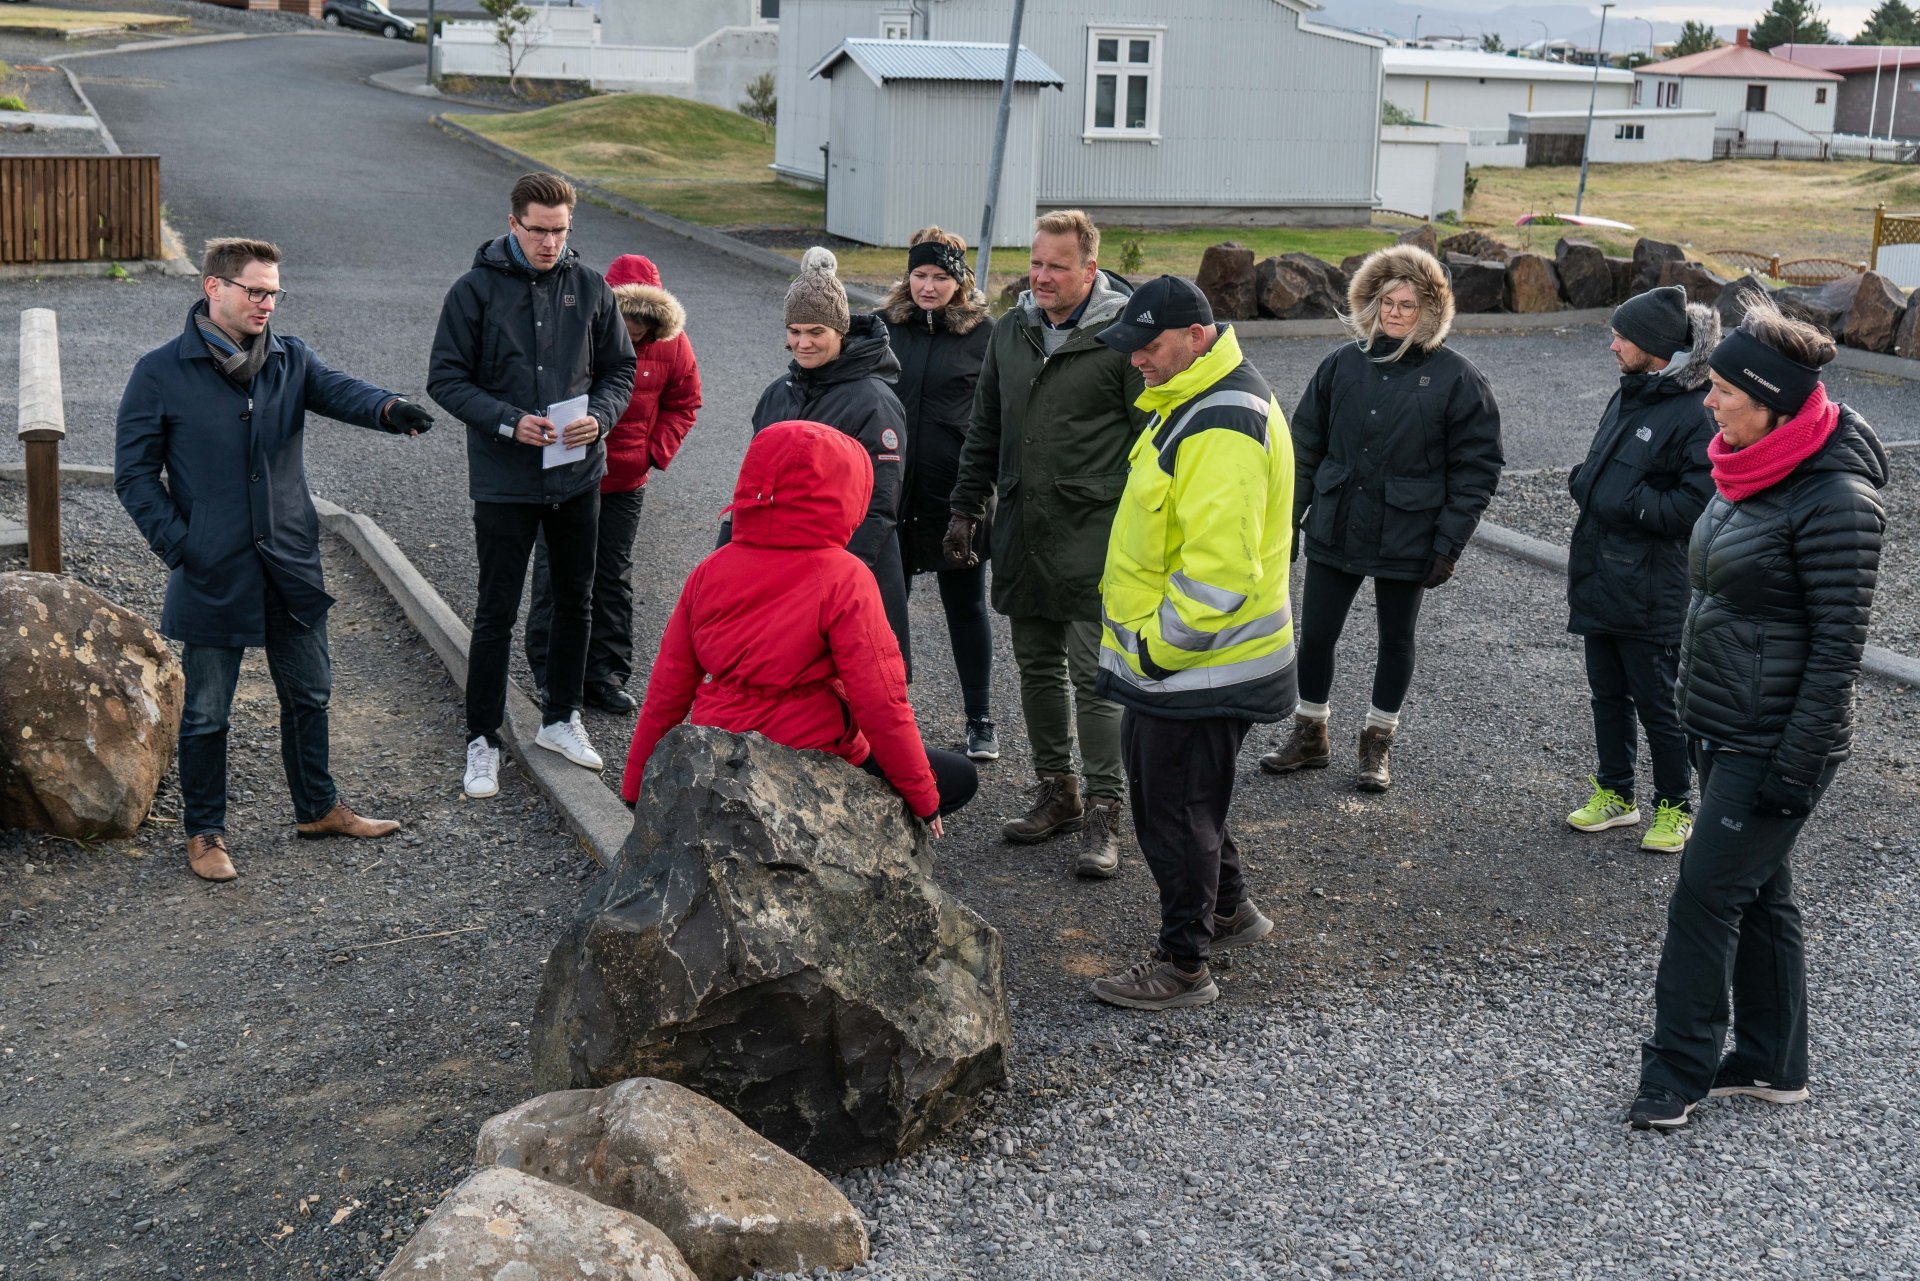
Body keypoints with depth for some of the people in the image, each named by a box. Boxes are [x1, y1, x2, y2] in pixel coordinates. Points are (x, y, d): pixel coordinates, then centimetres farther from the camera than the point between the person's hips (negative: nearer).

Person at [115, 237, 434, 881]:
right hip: (212, 574, -4)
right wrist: (178, 545, -13)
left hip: (291, 564, 4)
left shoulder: (291, 359, 4)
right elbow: (134, 472, -3)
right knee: (207, 711, 7)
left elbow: (339, 391, -15)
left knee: (309, 693, 17)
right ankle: (203, 832, 23)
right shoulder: (161, 373, -6)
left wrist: (390, 409, -38)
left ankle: (318, 808, 35)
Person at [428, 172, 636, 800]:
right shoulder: (475, 290, -6)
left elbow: (620, 369, 9)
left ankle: (561, 718, 32)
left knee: (575, 601, 15)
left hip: (578, 473, 4)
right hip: (504, 481, -3)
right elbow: (447, 379, -6)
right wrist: (508, 421, -20)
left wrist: (599, 416, -12)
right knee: (496, 613, 3)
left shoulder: (590, 286, 2)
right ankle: (483, 739, 14)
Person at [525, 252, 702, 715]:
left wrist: (655, 451, -2)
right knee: (556, 574, 3)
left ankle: (605, 675, 19)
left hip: (624, 483, 3)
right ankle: (550, 673, 16)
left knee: (614, 579, 10)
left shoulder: (671, 343, -7)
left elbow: (683, 402, 9)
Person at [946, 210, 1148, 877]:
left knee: (1094, 674, -4)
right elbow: (985, 430, 18)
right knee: (1037, 666, 13)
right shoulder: (1011, 330, 10)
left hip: (1094, 536, -6)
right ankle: (1056, 791, 27)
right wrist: (967, 508, 15)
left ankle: (1103, 811, 4)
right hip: (1021, 531, 6)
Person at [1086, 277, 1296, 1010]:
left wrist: (1157, 645, -21)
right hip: (1163, 650, 11)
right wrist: (1141, 639, 18)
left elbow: (1219, 566, -30)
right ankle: (1229, 911, 41)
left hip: (1198, 669, -11)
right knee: (1154, 779, 23)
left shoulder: (1223, 428, -25)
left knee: (1174, 809, 1)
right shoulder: (1189, 401, 10)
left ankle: (1184, 965, 16)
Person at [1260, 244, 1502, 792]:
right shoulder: (1343, 364, 2)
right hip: (1334, 531, 3)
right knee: (1315, 635, 7)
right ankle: (1310, 736, 26)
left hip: (1406, 539, -2)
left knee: (1396, 639, 12)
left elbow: (1476, 470, -6)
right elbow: (1306, 445, 8)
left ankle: (1377, 743, 28)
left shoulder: (1457, 378, -7)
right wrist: (1289, 517, 5)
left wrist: (1449, 542, -10)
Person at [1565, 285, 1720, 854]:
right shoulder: (1628, 396, 9)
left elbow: (1697, 503, -23)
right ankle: (1614, 794, 33)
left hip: (1651, 593, -8)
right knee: (1608, 694, 18)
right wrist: (1584, 481, 0)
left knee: (1657, 703, 6)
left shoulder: (1697, 414, -18)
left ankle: (1675, 808, 22)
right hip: (1600, 577, 8)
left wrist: (1621, 501, -20)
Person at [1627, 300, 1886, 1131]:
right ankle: (1773, 1064, 29)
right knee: (1757, 895, 16)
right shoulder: (1753, 475, 7)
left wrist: (1795, 767, -20)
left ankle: (1674, 1076, 9)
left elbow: (1838, 647, -20)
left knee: (1705, 899, -3)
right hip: (1722, 734, 9)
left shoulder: (1834, 501, -21)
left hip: (1773, 747, -9)